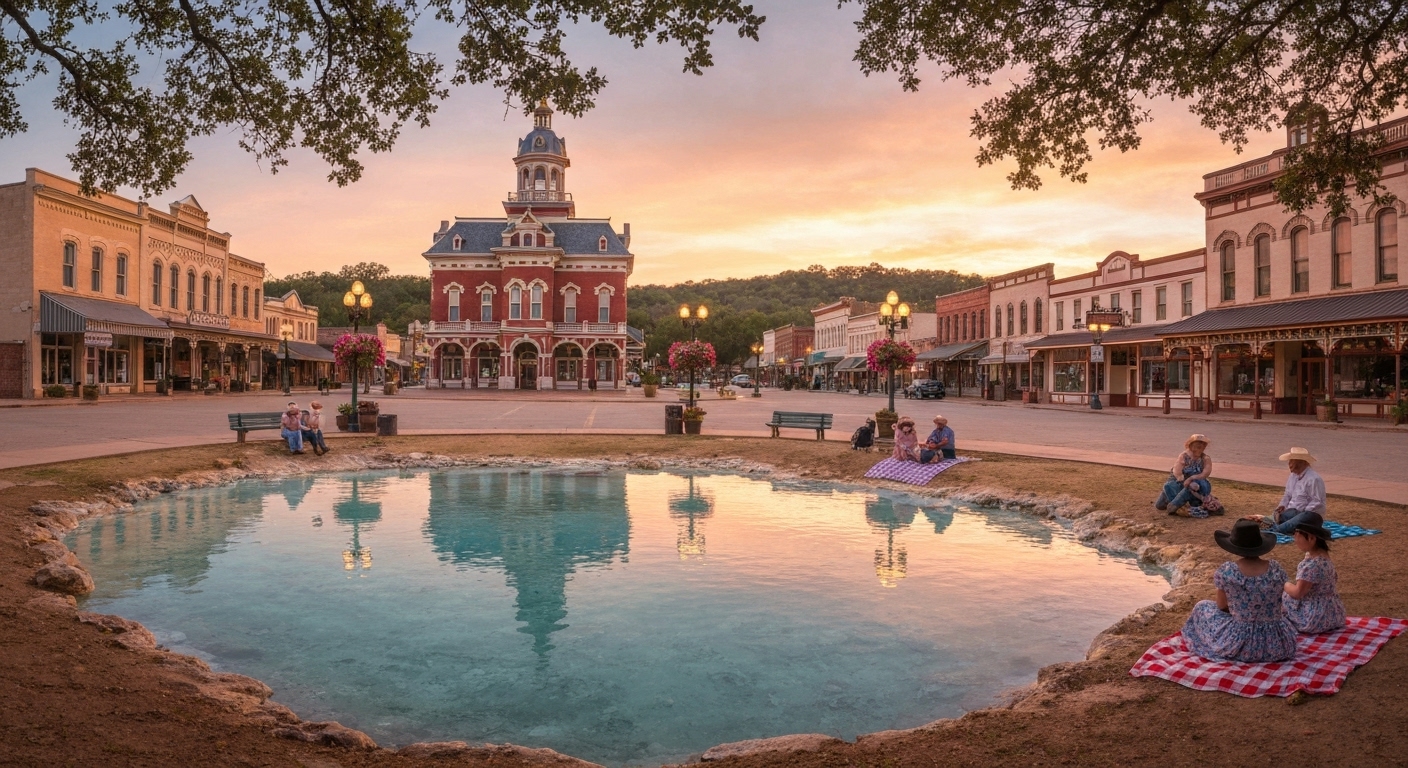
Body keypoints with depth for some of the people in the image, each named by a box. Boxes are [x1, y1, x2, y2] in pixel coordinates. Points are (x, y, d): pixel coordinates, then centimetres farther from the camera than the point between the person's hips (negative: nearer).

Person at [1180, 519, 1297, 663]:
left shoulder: (1226, 570, -16)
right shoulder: (1276, 569, -9)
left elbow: (1222, 606, 0)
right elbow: (1275, 605, 9)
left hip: (1241, 644, -4)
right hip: (1277, 645, 4)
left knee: (1202, 607, 23)